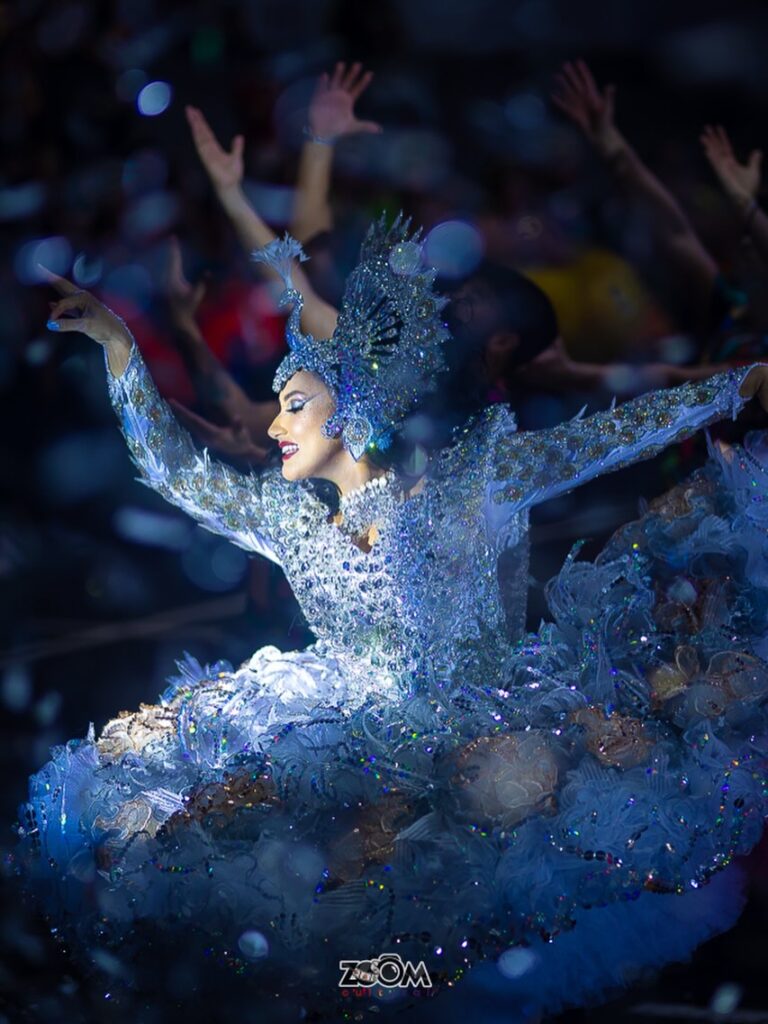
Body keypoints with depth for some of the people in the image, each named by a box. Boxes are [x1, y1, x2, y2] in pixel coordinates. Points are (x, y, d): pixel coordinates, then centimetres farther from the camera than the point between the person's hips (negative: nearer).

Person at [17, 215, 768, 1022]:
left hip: (474, 724, -1)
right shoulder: (289, 517, 10)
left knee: (518, 779, -29)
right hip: (353, 735, 2)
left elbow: (604, 437, -2)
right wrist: (115, 342, 10)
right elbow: (170, 465, 14)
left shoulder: (463, 485, -1)